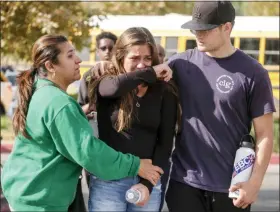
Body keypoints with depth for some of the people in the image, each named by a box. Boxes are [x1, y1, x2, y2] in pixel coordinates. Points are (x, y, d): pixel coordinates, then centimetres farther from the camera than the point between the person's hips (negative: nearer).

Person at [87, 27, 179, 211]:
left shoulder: (164, 93, 3)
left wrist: (148, 183, -9)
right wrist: (151, 74, -13)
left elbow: (165, 142, 0)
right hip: (108, 181, -1)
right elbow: (116, 86, -25)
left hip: (148, 181, 1)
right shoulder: (106, 84, 0)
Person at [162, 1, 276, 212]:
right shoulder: (180, 64, 2)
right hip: (184, 183, 2)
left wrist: (255, 182, -9)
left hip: (231, 187, -2)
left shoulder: (252, 73, -5)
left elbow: (264, 135, -3)